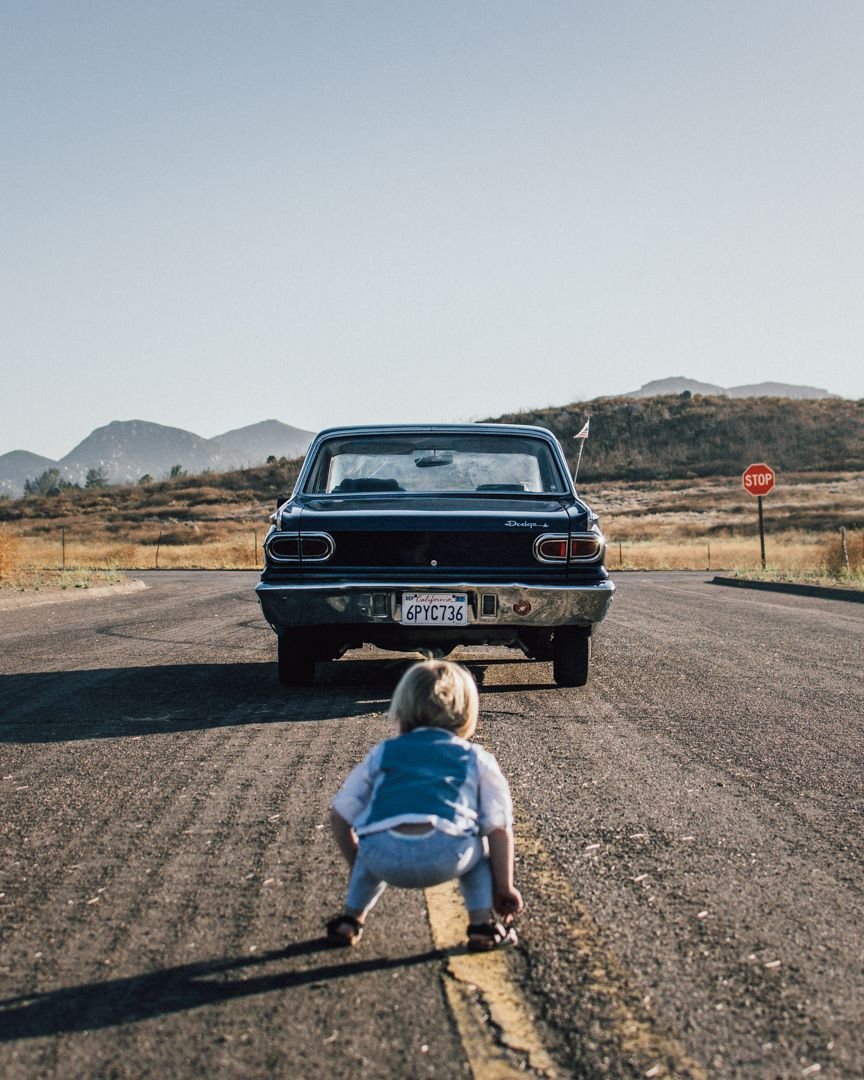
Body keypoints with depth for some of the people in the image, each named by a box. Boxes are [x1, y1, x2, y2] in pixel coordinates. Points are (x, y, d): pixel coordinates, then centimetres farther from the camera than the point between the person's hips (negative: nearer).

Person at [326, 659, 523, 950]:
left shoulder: (382, 753, 31)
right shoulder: (477, 759, 26)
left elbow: (340, 816, 28)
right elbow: (499, 829, 17)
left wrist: (358, 868, 41)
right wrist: (504, 887, 26)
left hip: (384, 858, 2)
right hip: (445, 855, -2)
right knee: (478, 848, 33)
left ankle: (350, 921, 34)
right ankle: (483, 926, 22)